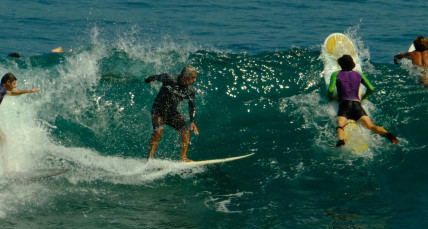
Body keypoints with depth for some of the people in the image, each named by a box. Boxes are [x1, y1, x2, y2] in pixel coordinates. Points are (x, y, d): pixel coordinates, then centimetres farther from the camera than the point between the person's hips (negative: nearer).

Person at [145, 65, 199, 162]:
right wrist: (149, 80, 20)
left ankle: (183, 158, -1)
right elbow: (157, 77, 0)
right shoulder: (169, 79, -18)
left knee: (186, 131, -11)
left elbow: (192, 106, 7)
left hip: (172, 112, 5)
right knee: (158, 131, -25)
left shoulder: (190, 90, -4)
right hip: (159, 109, -5)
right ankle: (149, 158, -21)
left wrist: (192, 121, -3)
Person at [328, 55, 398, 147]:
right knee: (371, 126, -12)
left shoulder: (336, 74, 12)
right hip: (357, 104, 3)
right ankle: (387, 134, -38)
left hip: (344, 104, -2)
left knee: (340, 126, -25)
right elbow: (371, 88, 18)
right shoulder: (358, 74, 22)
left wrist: (330, 98, 18)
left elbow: (331, 89, -2)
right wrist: (363, 97, 36)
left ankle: (341, 140, -56)